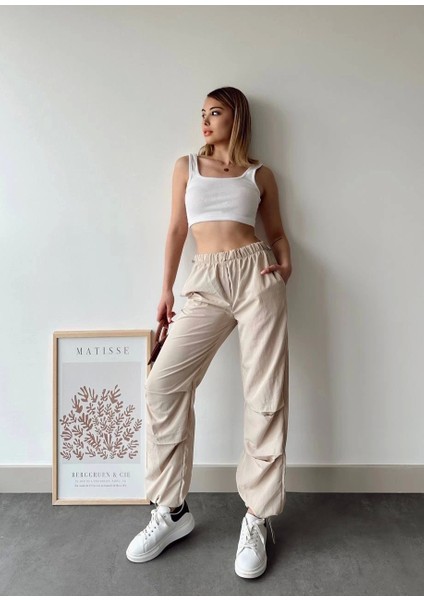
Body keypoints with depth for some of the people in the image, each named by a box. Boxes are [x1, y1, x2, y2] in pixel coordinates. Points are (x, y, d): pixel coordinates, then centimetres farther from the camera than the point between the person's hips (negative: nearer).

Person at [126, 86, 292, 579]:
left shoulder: (260, 174, 15)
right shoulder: (186, 166, 18)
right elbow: (177, 229, 14)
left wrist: (285, 262, -1)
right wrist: (166, 290, 8)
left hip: (256, 274, -1)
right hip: (206, 284, 1)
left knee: (264, 394, -5)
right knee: (163, 384, -10)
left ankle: (257, 518, 11)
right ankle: (171, 509, 6)